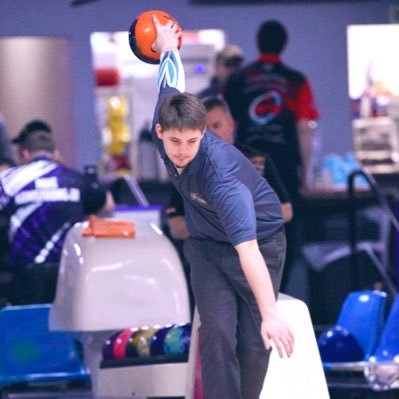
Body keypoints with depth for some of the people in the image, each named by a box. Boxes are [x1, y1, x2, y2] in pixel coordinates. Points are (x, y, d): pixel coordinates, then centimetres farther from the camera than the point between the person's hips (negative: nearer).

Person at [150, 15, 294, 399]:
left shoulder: (221, 173, -39)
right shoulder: (164, 125, -22)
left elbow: (248, 251, -48)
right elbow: (171, 81, 2)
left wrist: (271, 315, -56)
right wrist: (167, 46, 25)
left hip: (260, 241, -5)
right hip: (207, 244, 5)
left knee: (255, 342, -6)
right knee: (217, 334, -11)